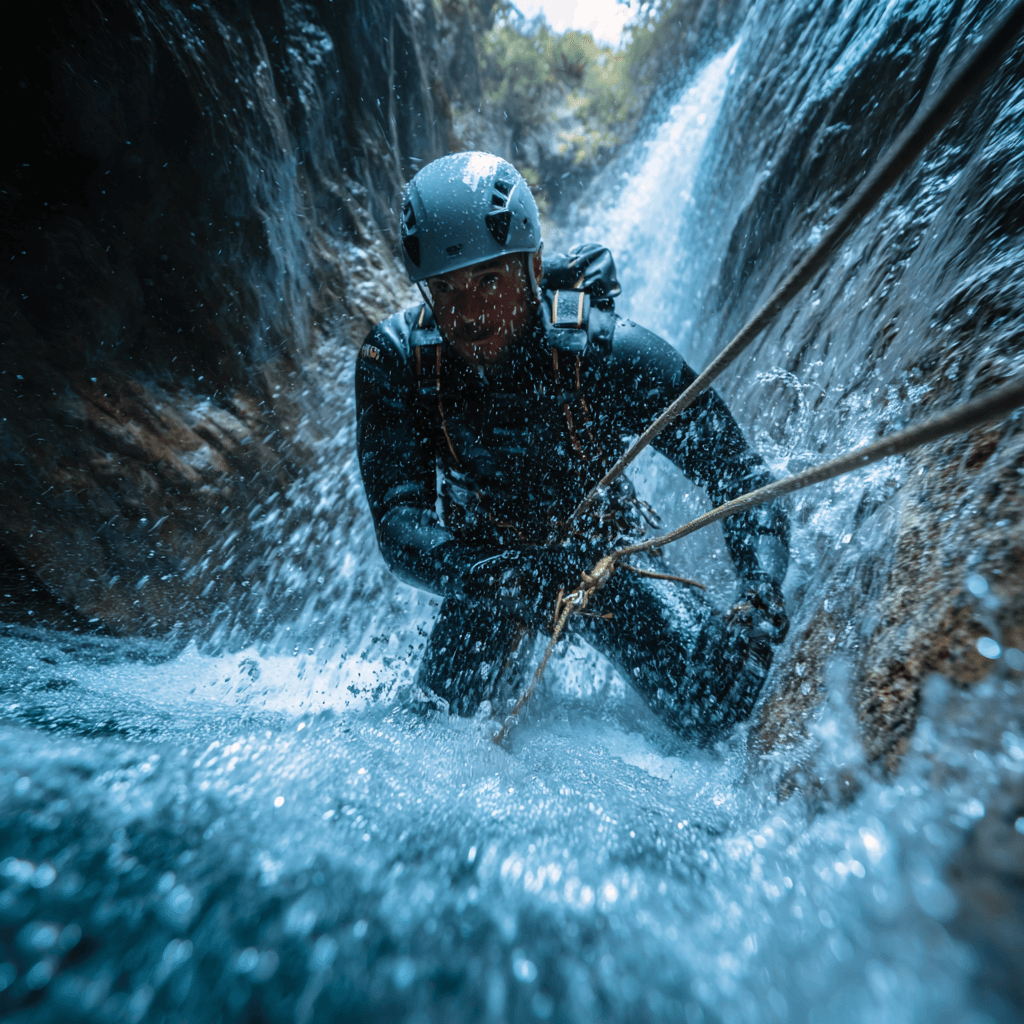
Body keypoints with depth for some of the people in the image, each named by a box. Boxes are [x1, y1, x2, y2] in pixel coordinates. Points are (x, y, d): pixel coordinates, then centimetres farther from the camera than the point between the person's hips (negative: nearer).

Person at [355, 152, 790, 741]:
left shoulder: (606, 350, -26)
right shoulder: (395, 360, -20)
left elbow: (742, 475, -22)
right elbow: (399, 524, -26)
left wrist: (762, 602, -38)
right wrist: (481, 578, -46)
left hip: (601, 555, -1)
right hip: (483, 558, 2)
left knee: (718, 702, -13)